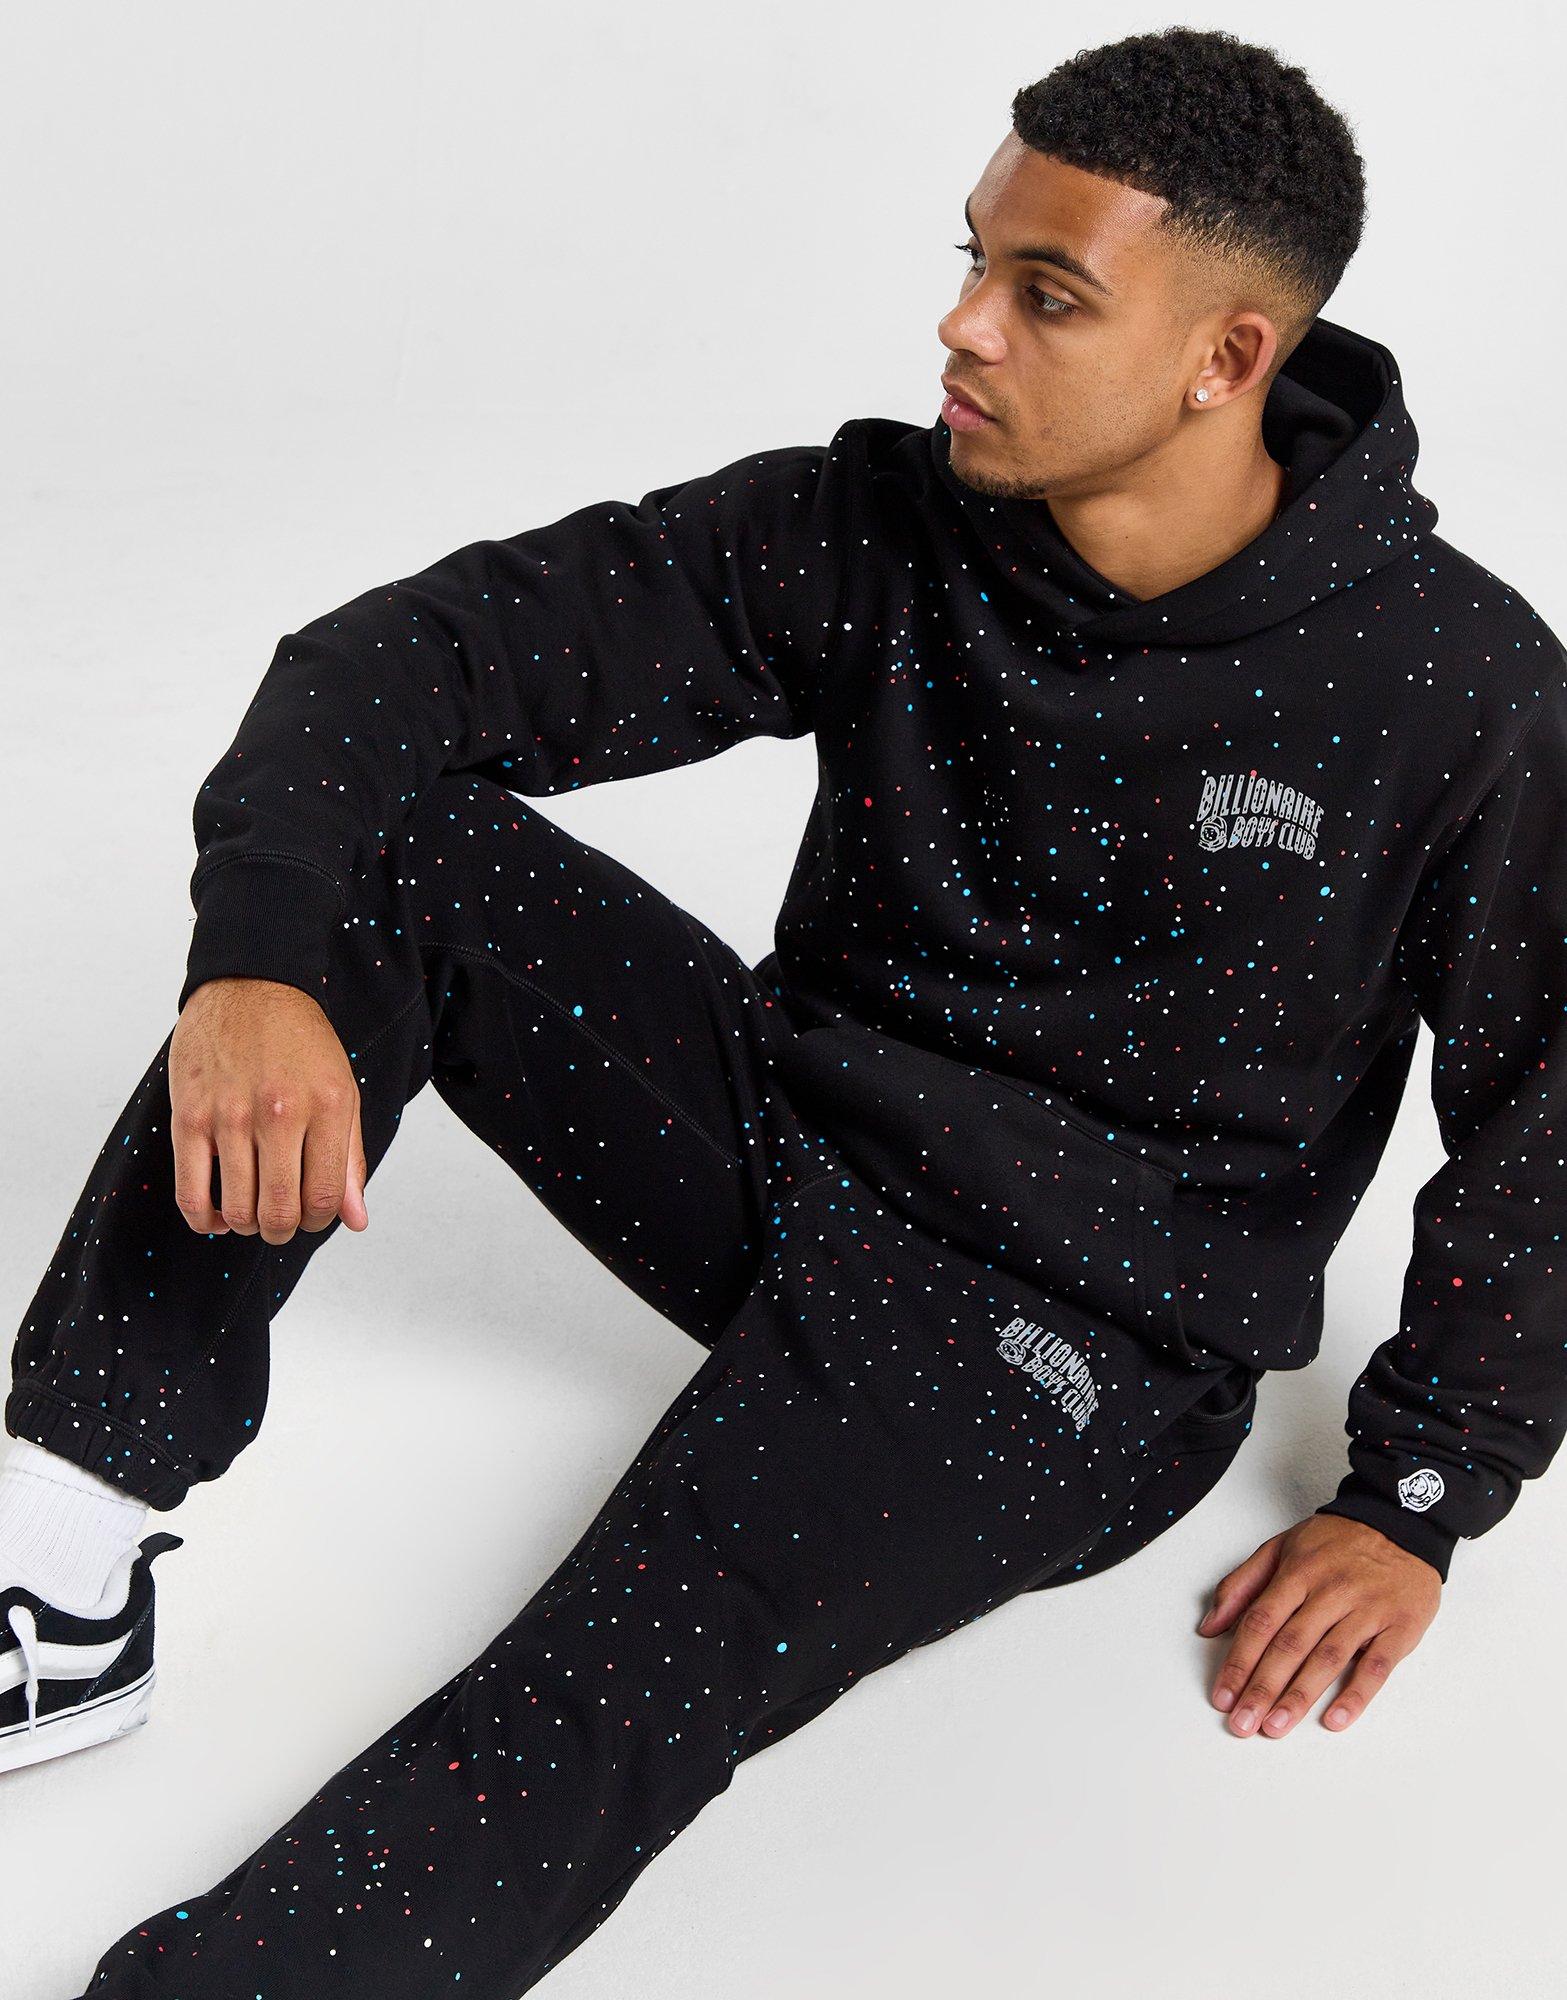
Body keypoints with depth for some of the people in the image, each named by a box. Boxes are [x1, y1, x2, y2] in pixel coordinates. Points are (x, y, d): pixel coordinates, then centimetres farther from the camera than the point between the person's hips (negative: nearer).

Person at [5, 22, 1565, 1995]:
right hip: (782, 1140, 5)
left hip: (1071, 1334, -4)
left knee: (592, 1704, -29)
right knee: (386, 847, -18)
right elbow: (415, 651, -11)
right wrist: (258, 954, -29)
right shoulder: (869, 536, -8)